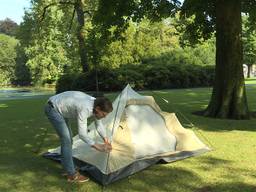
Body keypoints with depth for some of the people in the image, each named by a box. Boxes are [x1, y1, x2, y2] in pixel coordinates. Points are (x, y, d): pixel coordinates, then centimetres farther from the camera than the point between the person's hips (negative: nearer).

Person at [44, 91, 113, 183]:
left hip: (59, 109, 10)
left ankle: (68, 169, 24)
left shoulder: (95, 104, -7)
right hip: (52, 109, -10)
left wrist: (106, 140, 5)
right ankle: (72, 175, -2)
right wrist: (97, 146, -20)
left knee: (67, 138, 12)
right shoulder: (84, 109, -34)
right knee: (66, 140, -11)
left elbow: (99, 125, 8)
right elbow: (82, 134, -28)